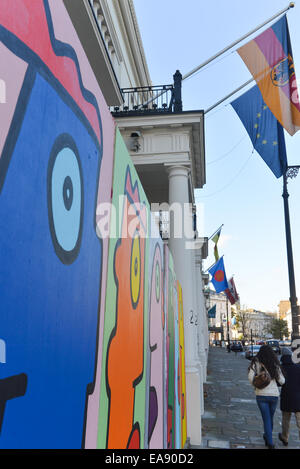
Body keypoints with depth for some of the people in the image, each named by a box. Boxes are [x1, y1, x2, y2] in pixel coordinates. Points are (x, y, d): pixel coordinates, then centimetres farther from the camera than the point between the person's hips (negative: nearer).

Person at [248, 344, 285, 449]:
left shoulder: (256, 363, -7)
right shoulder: (275, 364, -1)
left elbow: (250, 377, -15)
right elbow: (282, 381, 0)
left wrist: (255, 385, 2)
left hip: (261, 395, -2)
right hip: (274, 395, 2)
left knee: (266, 419, 7)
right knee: (270, 418, 21)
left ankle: (270, 442, 6)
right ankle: (267, 436, 37)